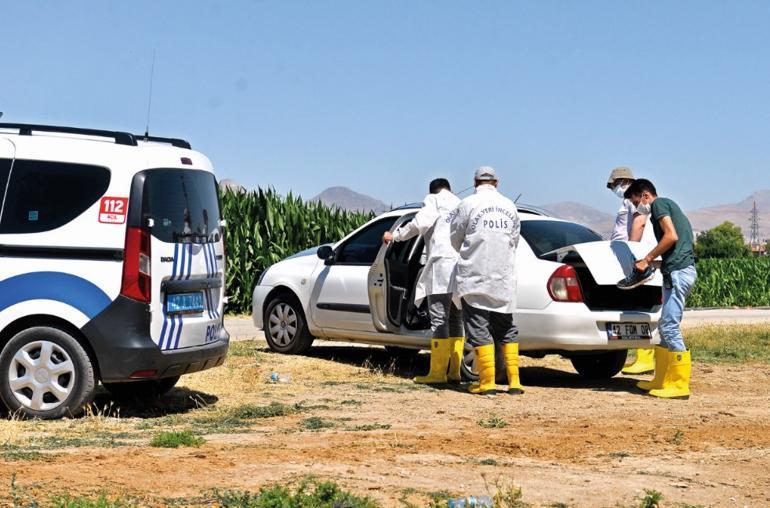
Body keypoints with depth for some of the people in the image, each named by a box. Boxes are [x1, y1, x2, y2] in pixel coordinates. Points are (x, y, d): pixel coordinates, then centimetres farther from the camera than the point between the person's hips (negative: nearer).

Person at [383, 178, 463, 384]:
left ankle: (437, 372, -10)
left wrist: (394, 236, 0)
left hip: (442, 264, -7)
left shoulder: (435, 200, 5)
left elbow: (420, 223, -10)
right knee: (456, 320, 11)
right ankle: (454, 371, 10)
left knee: (439, 319, -8)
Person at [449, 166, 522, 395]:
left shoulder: (468, 204, -7)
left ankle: (487, 381, -1)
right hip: (504, 278, 4)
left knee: (479, 329, 1)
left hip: (475, 276, -4)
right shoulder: (509, 206, 6)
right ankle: (514, 380, 11)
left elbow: (455, 238, 2)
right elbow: (515, 240, 13)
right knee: (507, 329, 13)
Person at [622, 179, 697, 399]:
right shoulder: (670, 207, 26)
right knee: (666, 327, 14)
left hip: (677, 271, -10)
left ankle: (680, 385, -10)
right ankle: (661, 381, 19)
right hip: (682, 269, 10)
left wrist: (647, 260, -9)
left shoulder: (659, 204, -2)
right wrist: (651, 263, 20)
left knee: (670, 326, -10)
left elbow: (671, 236, -15)